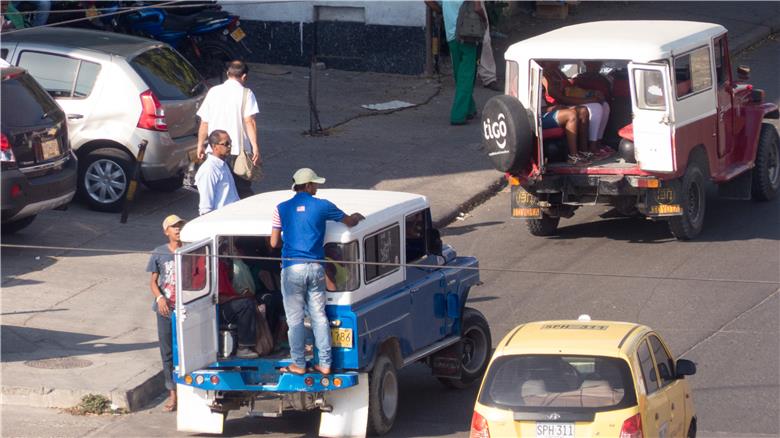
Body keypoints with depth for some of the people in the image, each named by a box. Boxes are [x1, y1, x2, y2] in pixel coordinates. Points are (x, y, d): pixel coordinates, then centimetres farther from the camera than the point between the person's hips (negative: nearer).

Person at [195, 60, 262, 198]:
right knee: (243, 192, 2)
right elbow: (249, 121, -14)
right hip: (238, 151, -4)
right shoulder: (246, 93, -4)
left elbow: (204, 122, 10)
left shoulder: (213, 92, 8)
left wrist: (200, 145, 20)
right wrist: (255, 148, -16)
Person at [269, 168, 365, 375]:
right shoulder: (322, 206, 1)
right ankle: (325, 363, 10)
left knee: (295, 319, 5)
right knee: (319, 316, 10)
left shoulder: (282, 209, 2)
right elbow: (349, 222, 13)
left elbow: (274, 243, 3)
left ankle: (299, 364, 7)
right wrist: (357, 217, 37)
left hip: (292, 268, -1)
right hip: (315, 267, 1)